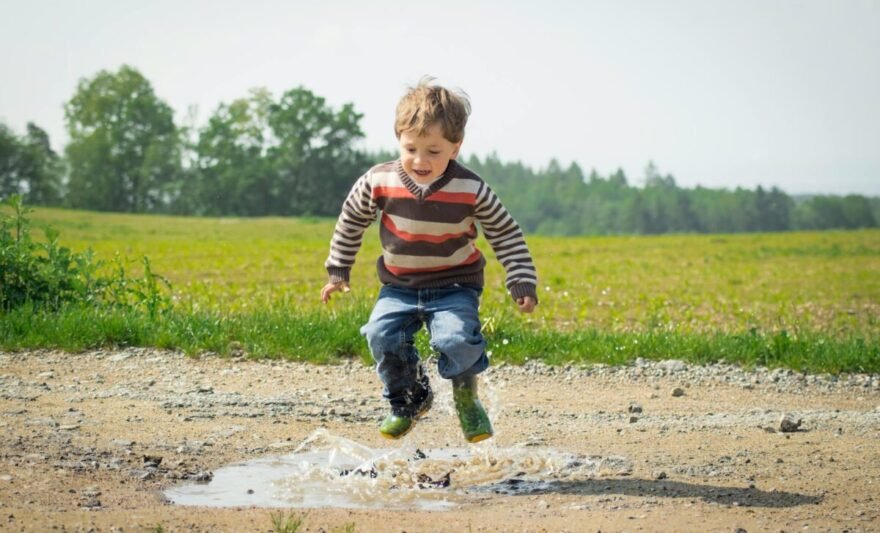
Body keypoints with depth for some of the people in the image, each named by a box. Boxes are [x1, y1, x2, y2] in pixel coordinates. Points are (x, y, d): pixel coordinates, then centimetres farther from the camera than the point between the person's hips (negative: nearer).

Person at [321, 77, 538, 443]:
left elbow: (506, 234, -2)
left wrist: (522, 282, -7)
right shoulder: (379, 182, -12)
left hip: (455, 286, -2)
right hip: (400, 287, 2)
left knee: (457, 338, -27)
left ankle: (466, 398, 5)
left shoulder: (471, 190, -15)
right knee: (382, 335, -21)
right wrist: (338, 271, 11)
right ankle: (409, 400, 7)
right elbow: (351, 221, 7)